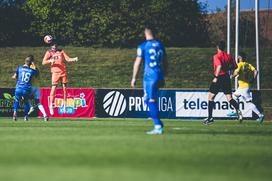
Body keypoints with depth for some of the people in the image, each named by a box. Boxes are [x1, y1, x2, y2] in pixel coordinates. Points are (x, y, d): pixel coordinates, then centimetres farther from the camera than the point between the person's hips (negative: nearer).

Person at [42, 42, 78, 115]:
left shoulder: (61, 52, 10)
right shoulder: (49, 52, 4)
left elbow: (68, 59, 7)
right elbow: (43, 62, 0)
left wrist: (74, 59, -11)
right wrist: (50, 61, -18)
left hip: (63, 71, 3)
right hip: (55, 72, -3)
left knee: (64, 88, 5)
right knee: (54, 88, -9)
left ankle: (64, 105, 16)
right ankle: (51, 106, -3)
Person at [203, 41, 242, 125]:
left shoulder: (216, 56, -11)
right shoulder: (229, 56, 6)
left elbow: (219, 66, -27)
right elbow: (235, 66, 13)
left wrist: (216, 77, -21)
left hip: (219, 78, -5)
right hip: (227, 78, 5)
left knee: (210, 97, 7)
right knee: (229, 98, 5)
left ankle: (210, 118, 5)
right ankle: (238, 111, -21)